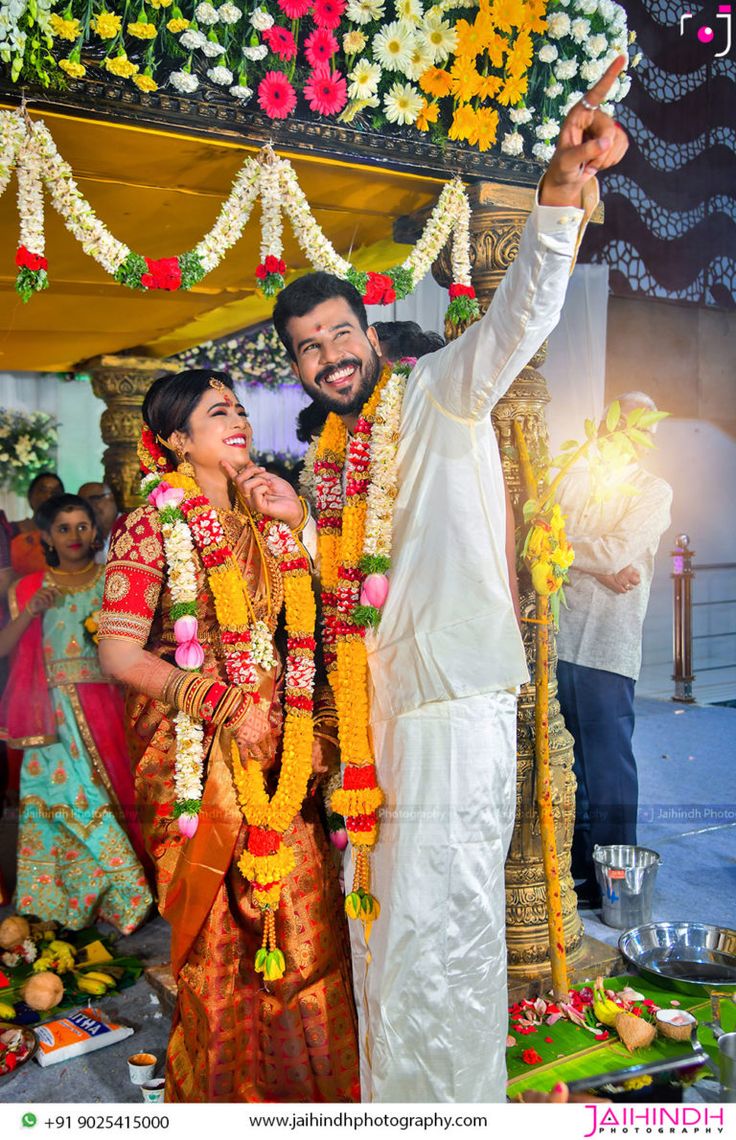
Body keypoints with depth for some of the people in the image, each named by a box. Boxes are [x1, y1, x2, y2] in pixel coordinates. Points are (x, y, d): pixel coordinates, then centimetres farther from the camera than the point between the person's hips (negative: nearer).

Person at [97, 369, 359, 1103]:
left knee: (302, 916, 9)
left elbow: (312, 618, 12)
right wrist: (225, 705, -17)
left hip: (279, 745, 5)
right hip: (198, 753, -5)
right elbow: (119, 652, -14)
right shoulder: (154, 525, -8)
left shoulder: (262, 517, 10)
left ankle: (305, 1074, 29)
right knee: (222, 930, 5)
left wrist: (295, 519, 2)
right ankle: (225, 1082, 28)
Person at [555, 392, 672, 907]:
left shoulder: (655, 492, 4)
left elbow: (618, 553, -12)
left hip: (607, 645, -4)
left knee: (608, 766, 1)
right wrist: (600, 569, -12)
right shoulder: (576, 478, 14)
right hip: (559, 636, 4)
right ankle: (576, 869, 25)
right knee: (567, 760, 11)